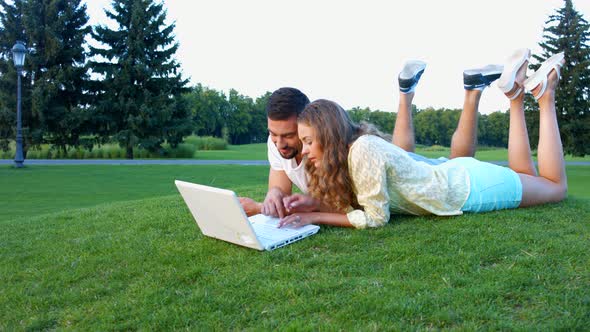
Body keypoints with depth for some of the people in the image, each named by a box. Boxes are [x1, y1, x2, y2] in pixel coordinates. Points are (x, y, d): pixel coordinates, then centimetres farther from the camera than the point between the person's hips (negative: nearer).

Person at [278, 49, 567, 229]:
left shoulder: (363, 150, -34)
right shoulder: (346, 152, -9)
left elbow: (375, 218, -28)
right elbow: (354, 203, -6)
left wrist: (315, 217, -26)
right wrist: (315, 203, -21)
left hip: (471, 187, -6)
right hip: (454, 175, 7)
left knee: (555, 186, 17)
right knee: (525, 176, 31)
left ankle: (545, 97, 20)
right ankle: (515, 93, 27)